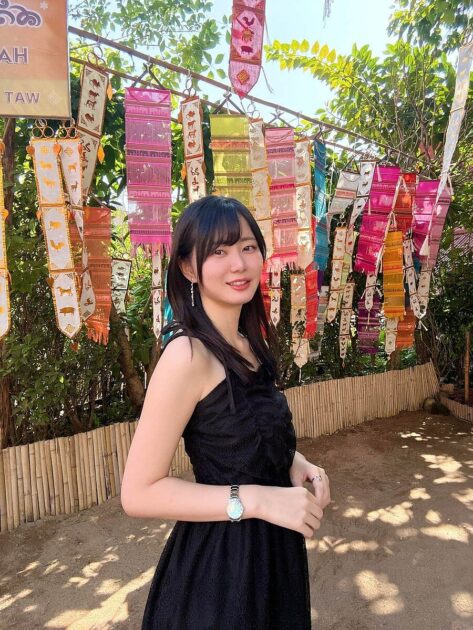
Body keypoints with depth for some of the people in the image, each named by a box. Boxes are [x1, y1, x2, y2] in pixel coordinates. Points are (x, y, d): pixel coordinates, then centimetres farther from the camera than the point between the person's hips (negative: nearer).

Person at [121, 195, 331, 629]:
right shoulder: (189, 354, -26)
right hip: (219, 558, -8)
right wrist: (256, 499, -27)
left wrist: (293, 461, -6)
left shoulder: (250, 343, -1)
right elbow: (139, 493, -25)